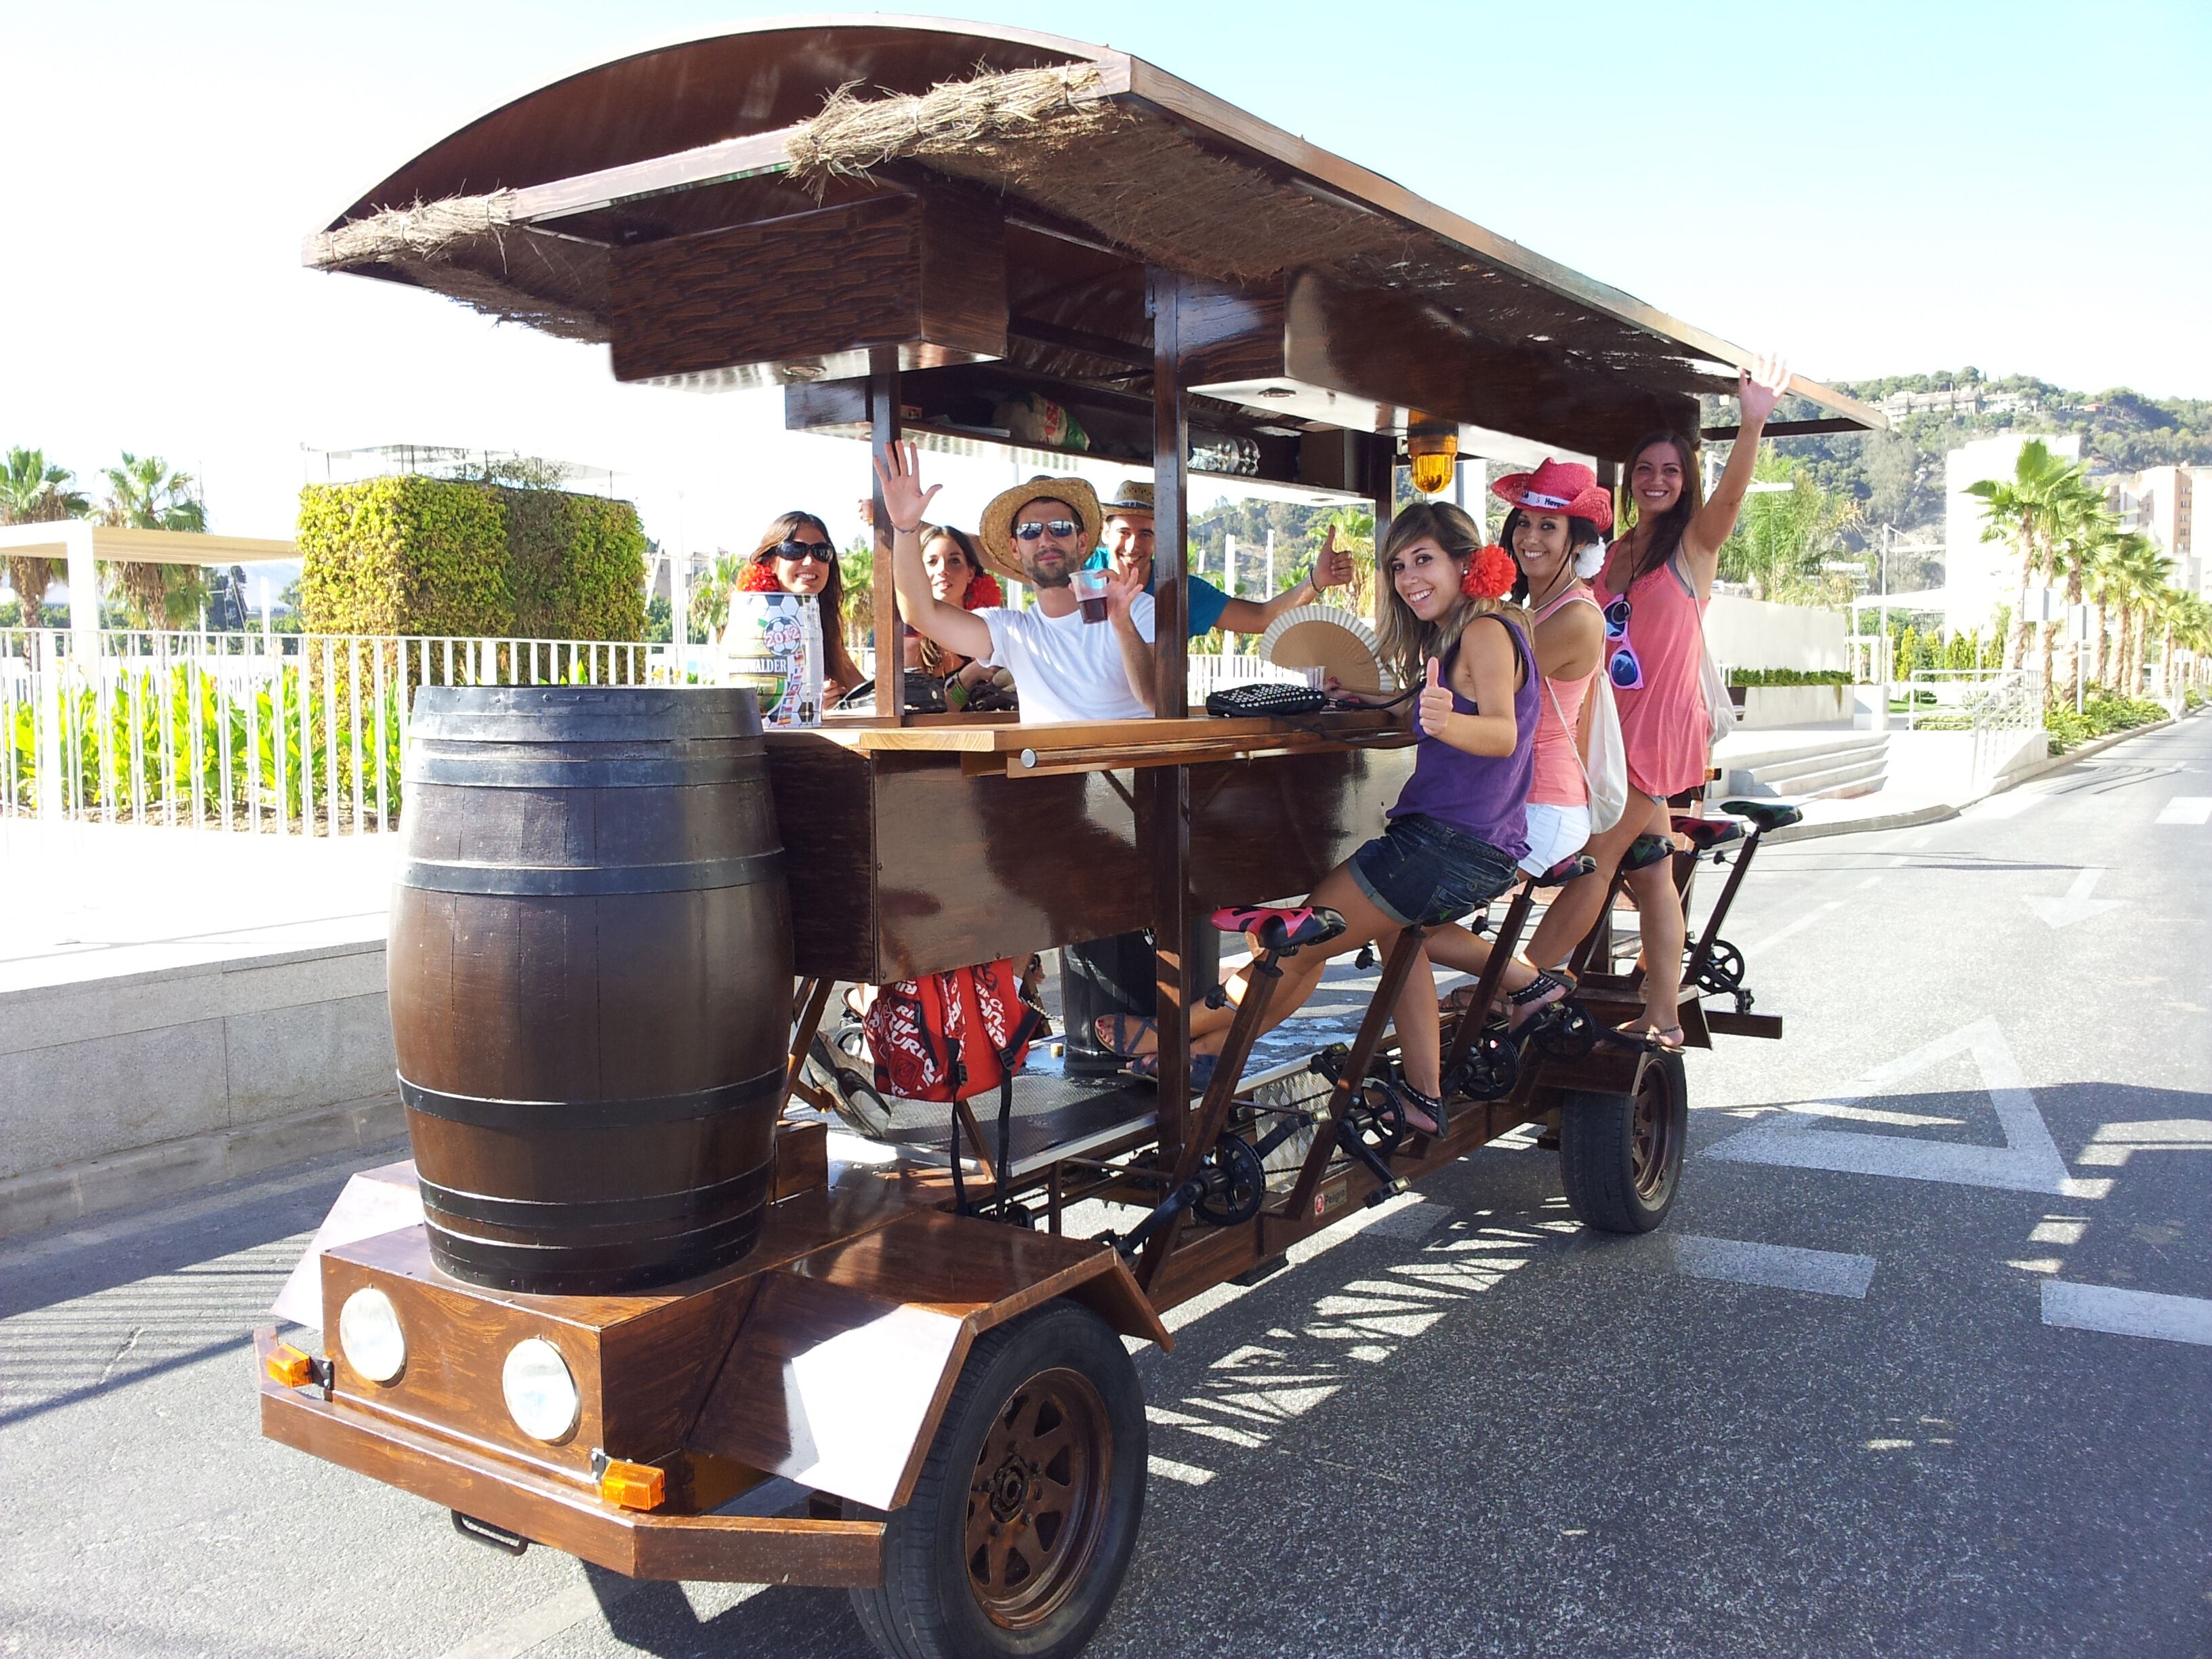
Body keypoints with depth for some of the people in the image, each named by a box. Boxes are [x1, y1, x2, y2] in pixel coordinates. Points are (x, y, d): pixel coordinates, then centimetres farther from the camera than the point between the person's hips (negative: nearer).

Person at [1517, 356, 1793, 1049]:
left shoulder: (1695, 542, -3)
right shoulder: (1612, 555, 14)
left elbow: (1730, 493, -23)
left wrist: (1753, 421, -39)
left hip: (1662, 726, -6)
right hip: (1618, 727, 6)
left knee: (1593, 861, -4)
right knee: (1647, 869, 9)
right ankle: (1664, 1017, 16)